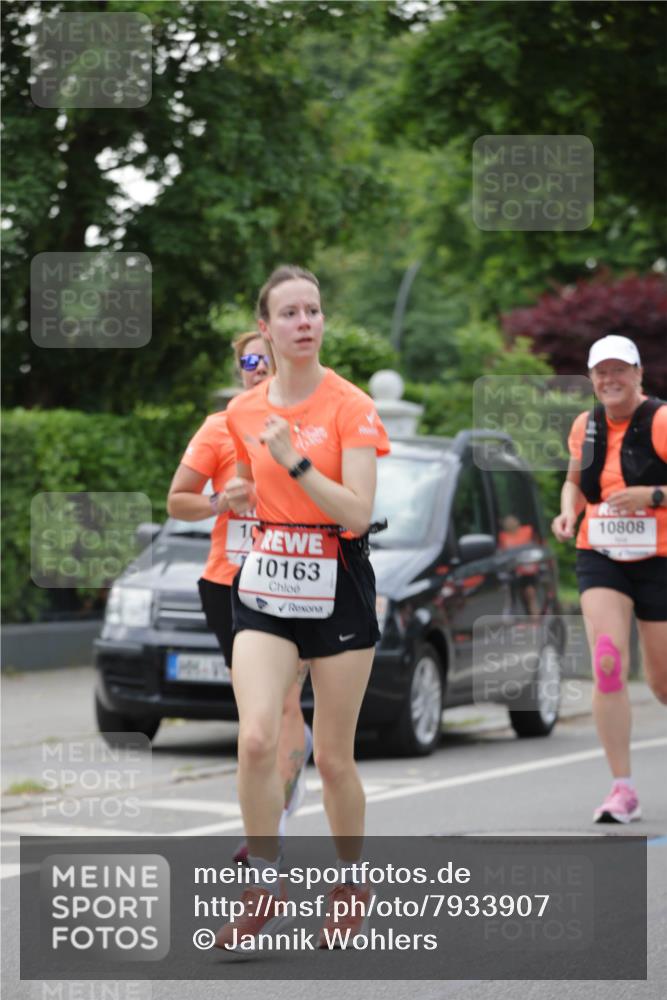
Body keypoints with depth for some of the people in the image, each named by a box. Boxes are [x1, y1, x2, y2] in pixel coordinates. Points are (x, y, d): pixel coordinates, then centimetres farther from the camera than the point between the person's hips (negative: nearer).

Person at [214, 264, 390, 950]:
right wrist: (239, 498, 6)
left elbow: (357, 515, -17)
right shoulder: (243, 412, 6)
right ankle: (264, 889, -3)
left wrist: (296, 461, -23)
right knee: (256, 738, -17)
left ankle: (351, 883, 27)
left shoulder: (351, 407, -8)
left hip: (337, 589, -3)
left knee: (333, 759, 5)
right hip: (265, 587, 3)